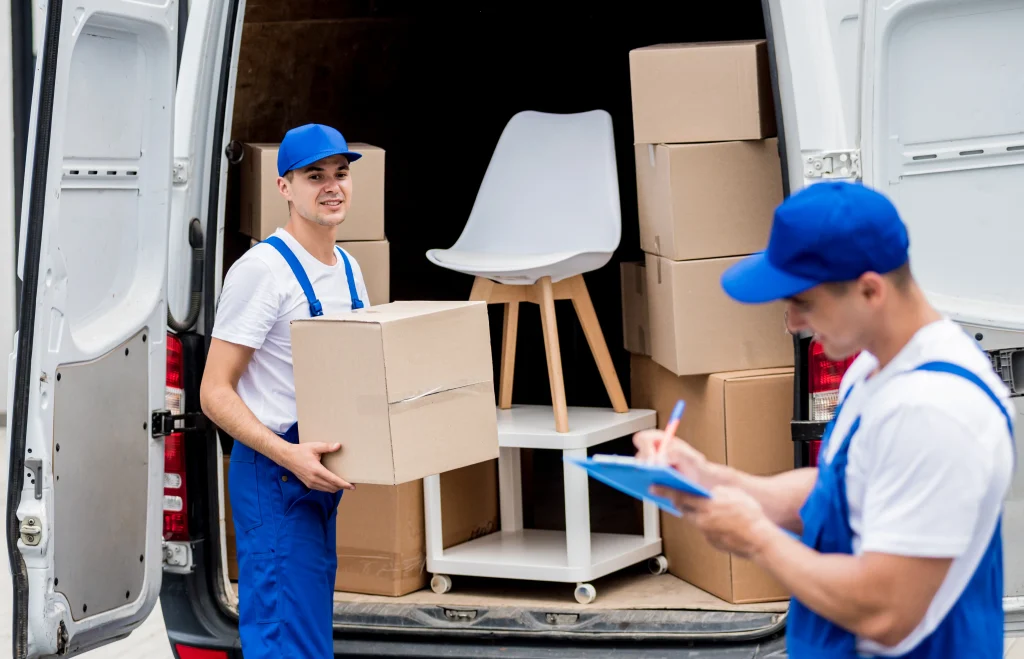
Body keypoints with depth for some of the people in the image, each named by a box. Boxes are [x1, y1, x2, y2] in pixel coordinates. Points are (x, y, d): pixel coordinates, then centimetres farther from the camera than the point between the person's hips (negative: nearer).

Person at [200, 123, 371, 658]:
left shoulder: (348, 269, 11)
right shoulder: (262, 269, -15)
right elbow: (215, 393, -17)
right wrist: (289, 455, -27)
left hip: (321, 474, 9)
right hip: (272, 474, -9)